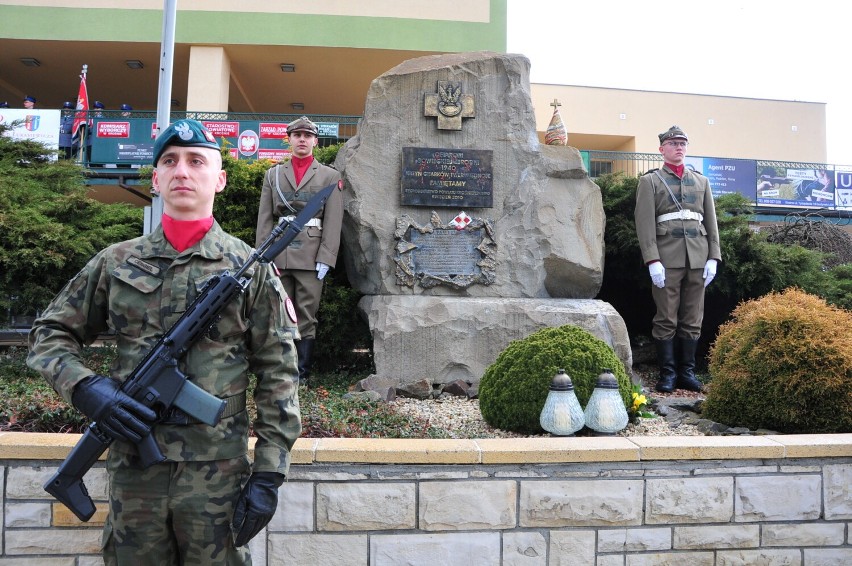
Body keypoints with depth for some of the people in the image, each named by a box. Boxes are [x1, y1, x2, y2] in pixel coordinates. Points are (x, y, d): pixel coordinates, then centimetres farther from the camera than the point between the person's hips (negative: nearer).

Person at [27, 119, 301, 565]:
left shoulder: (251, 268, -3)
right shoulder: (116, 262, 5)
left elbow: (277, 376, -4)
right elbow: (49, 334, 12)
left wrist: (268, 474, -8)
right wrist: (83, 386, -8)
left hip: (218, 474, -2)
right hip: (132, 469, 3)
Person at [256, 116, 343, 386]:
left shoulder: (330, 176, 10)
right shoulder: (273, 174, 16)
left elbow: (333, 221, 1)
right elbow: (264, 219, 10)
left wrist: (325, 259, -8)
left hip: (311, 255, -2)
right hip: (278, 254, 2)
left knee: (307, 317, -1)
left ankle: (302, 373, 4)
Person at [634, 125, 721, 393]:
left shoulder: (701, 181, 20)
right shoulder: (649, 181, 7)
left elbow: (711, 222, 15)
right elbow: (645, 224, -3)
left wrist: (713, 258, 4)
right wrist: (653, 261, -13)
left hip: (698, 259, 4)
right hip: (667, 259, -4)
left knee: (693, 319, 5)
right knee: (666, 319, -3)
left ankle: (687, 371, 13)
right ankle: (667, 373, 4)